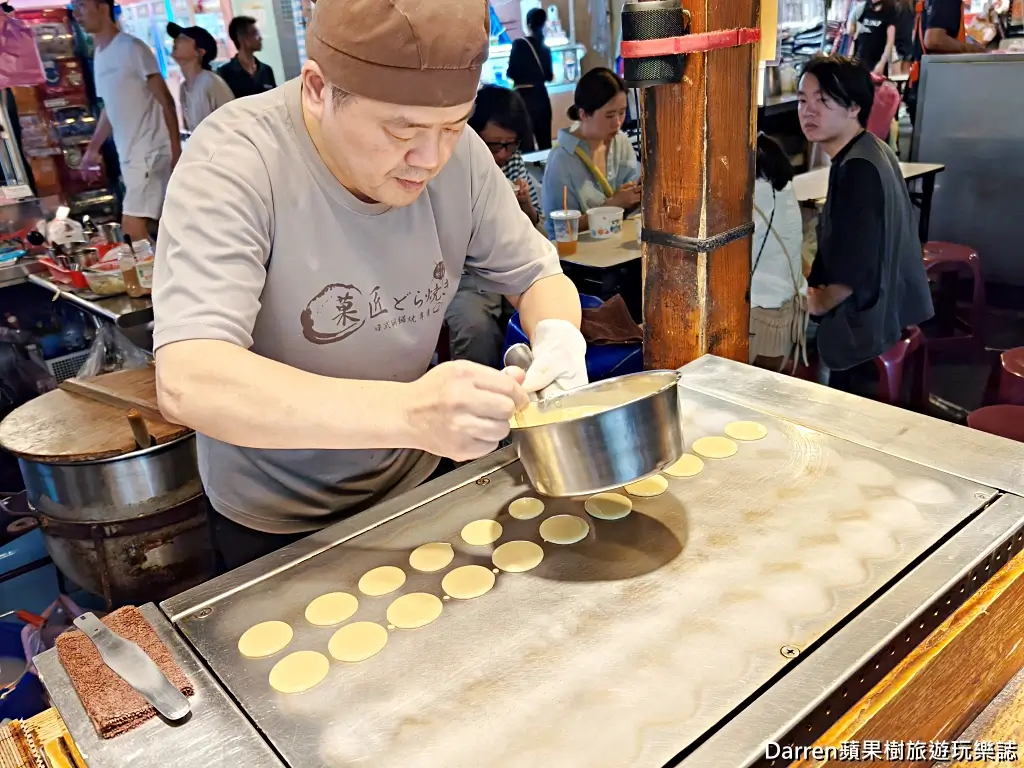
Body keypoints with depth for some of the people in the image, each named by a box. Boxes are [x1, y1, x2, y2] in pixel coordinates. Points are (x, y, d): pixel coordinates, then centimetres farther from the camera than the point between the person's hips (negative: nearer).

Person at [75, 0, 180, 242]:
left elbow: (166, 101, -11)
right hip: (128, 156, 8)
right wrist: (93, 148, 22)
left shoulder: (131, 48, -10)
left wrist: (176, 150, -15)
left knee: (132, 229, -13)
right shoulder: (99, 55, 14)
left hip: (149, 153, -8)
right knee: (148, 230, 11)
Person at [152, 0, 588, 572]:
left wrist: (557, 334, -25)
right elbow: (188, 383, -37)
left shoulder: (457, 150, -14)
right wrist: (411, 412, -49)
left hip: (413, 485, 5)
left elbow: (536, 275, -2)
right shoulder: (234, 161, -27)